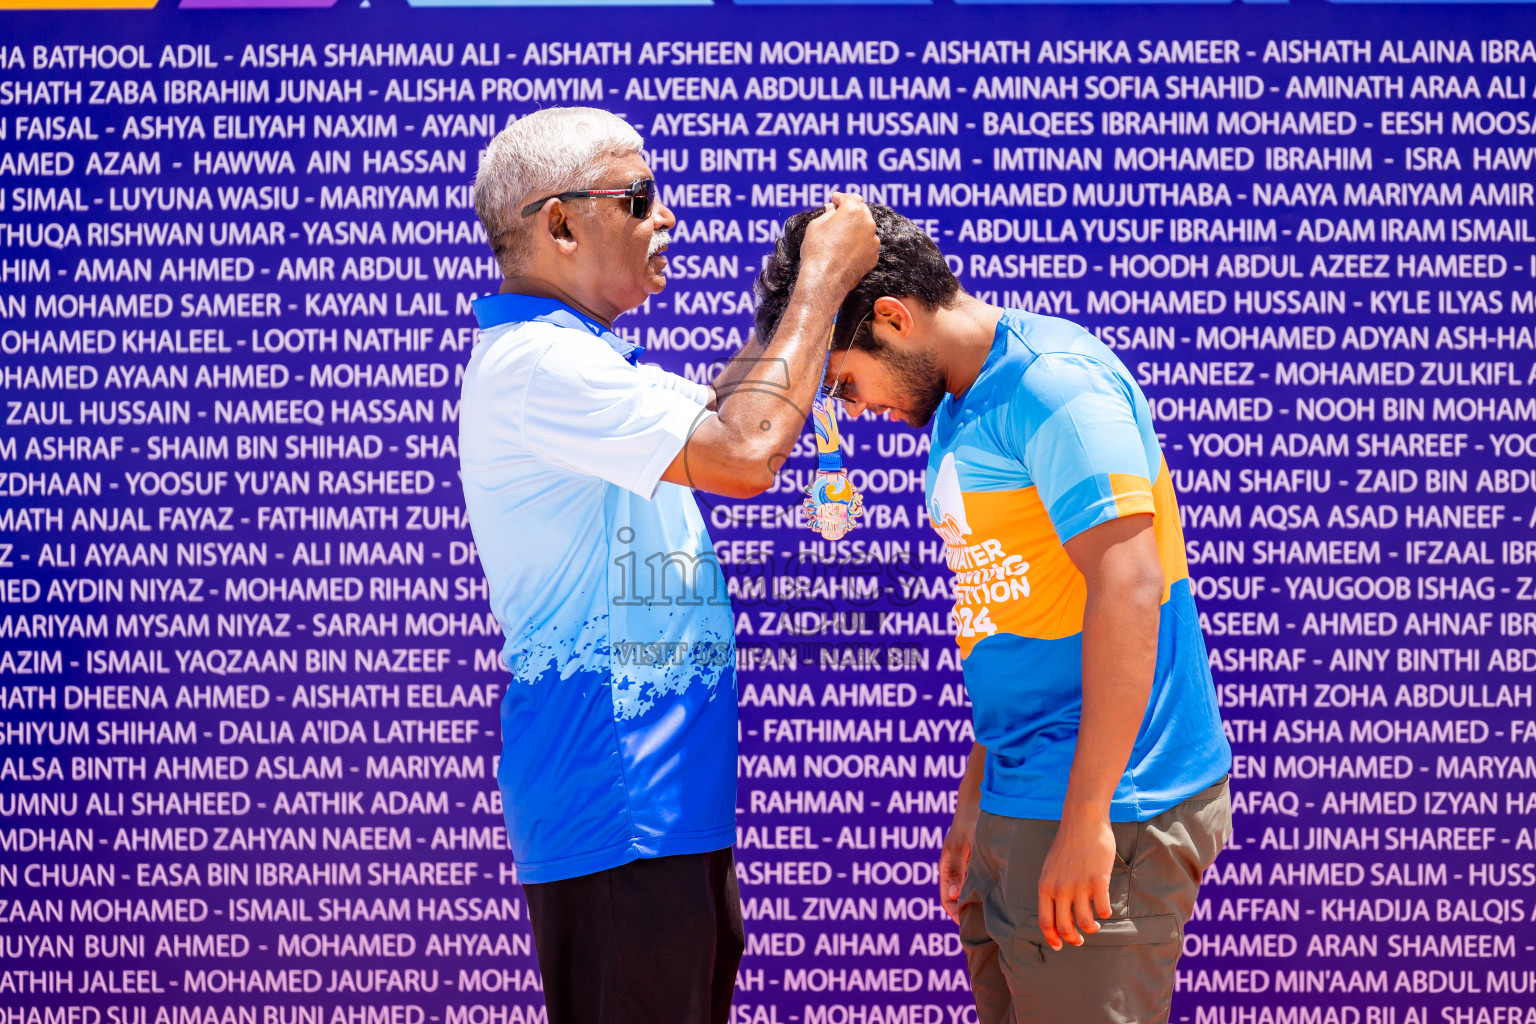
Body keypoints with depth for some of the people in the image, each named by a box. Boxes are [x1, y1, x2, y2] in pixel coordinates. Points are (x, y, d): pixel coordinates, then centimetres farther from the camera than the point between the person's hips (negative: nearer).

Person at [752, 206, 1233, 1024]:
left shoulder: (1050, 382, -15)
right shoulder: (958, 412, 15)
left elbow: (1127, 591, -22)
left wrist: (1086, 821, -23)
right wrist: (974, 802, 21)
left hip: (1106, 806, -9)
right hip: (1024, 801, 9)